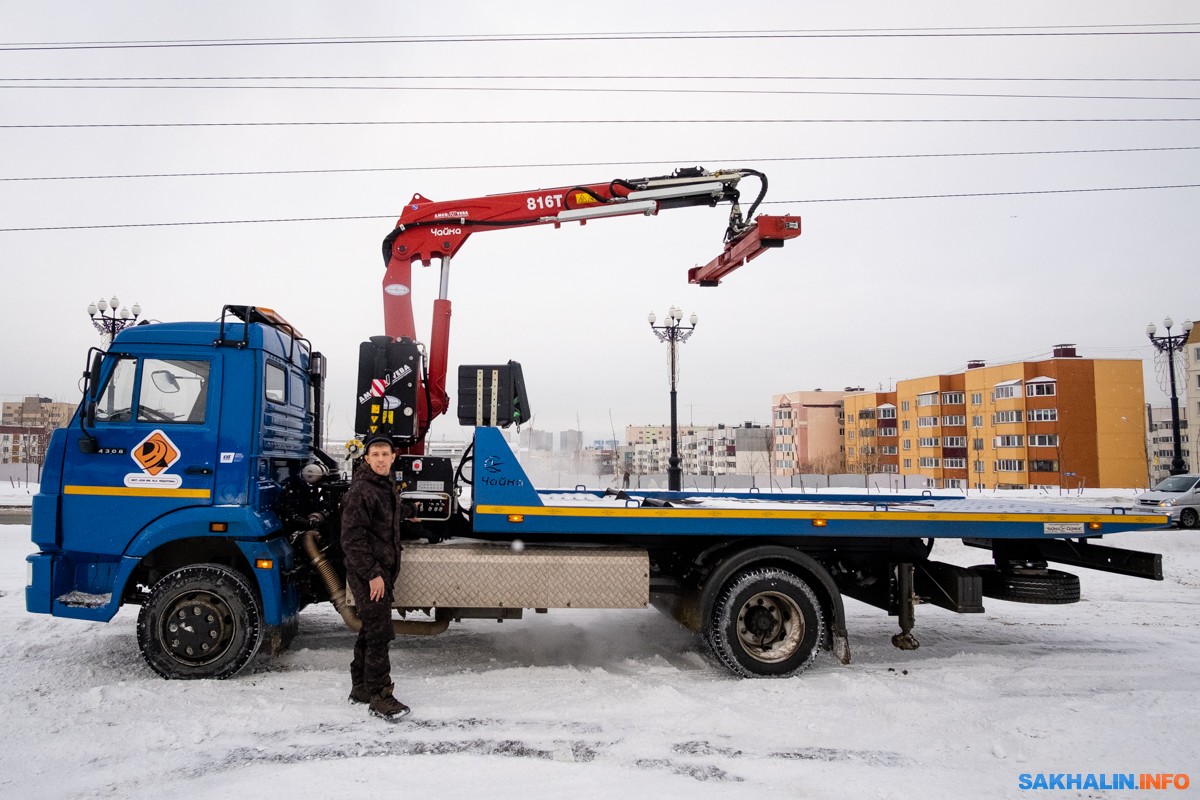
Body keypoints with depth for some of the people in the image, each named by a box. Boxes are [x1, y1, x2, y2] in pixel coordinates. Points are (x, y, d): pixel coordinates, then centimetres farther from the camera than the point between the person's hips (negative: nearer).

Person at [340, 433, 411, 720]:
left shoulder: (388, 486, 12)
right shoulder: (360, 491, -16)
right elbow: (352, 539, -20)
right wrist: (372, 574, -21)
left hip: (383, 570, 9)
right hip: (367, 574, -9)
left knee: (371, 631, 17)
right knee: (379, 634, -7)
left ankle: (361, 688, 28)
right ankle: (379, 696, 2)